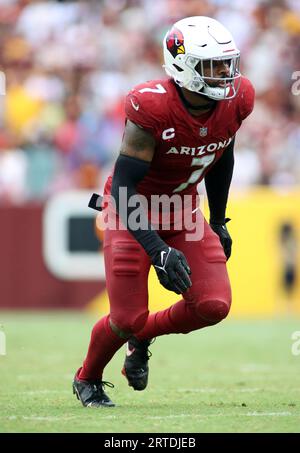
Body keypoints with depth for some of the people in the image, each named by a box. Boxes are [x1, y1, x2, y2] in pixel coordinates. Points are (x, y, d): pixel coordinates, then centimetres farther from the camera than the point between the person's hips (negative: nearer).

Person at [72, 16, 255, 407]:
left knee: (214, 306, -10)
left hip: (183, 210, 5)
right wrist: (158, 251, -36)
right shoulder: (152, 108, -31)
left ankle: (143, 337, 21)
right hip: (134, 211, -5)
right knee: (128, 319, -5)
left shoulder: (236, 100, -13)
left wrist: (218, 222, 16)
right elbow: (123, 187, -28)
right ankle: (87, 380, 28)